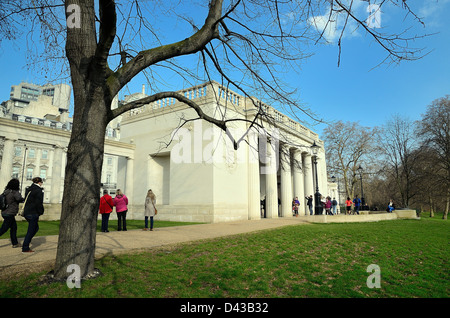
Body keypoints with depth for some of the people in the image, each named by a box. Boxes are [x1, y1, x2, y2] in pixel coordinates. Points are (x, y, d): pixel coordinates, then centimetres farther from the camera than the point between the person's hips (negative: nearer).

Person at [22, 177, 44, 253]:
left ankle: (26, 244, 19)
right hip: (33, 213, -8)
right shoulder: (39, 191, -14)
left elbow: (26, 200, 16)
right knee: (31, 230, 1)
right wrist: (41, 212, -2)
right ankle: (25, 248, 7)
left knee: (35, 228, 20)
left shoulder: (28, 189, 11)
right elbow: (39, 203, -17)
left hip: (26, 212, 8)